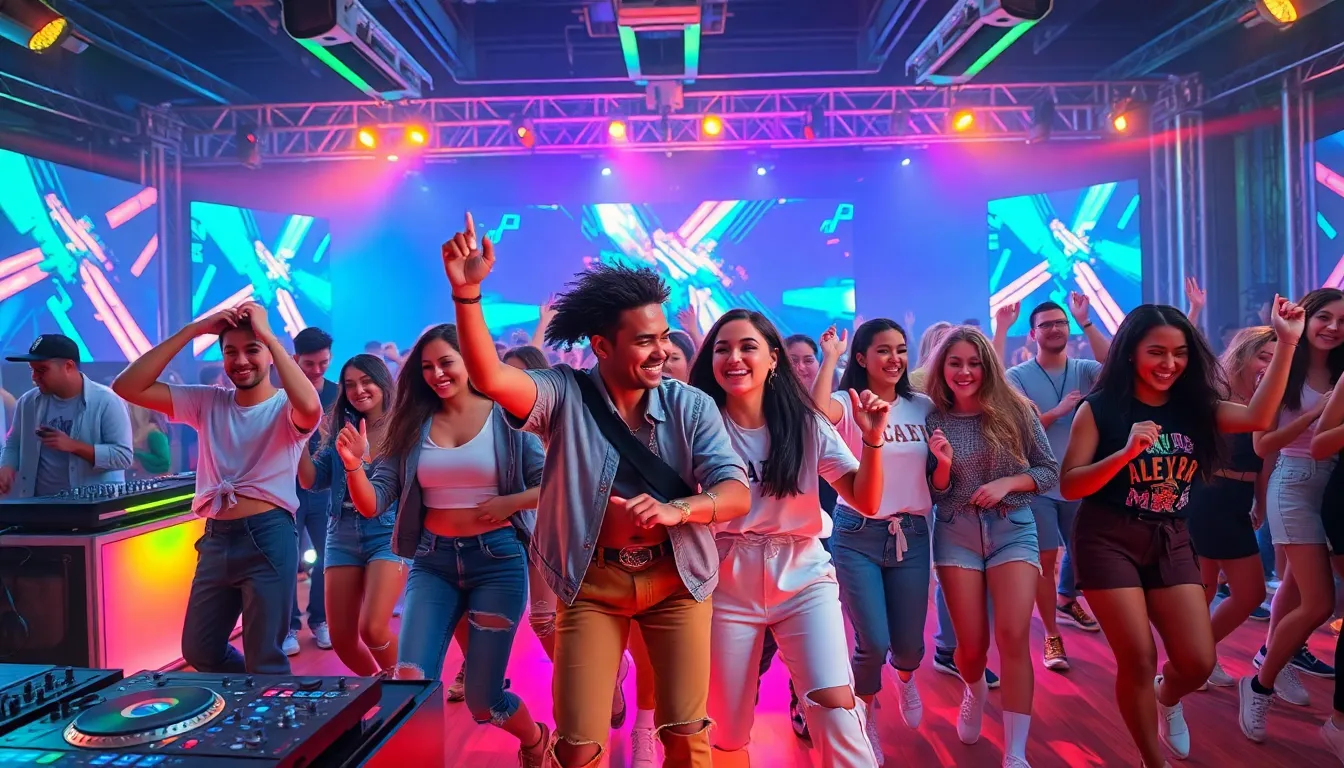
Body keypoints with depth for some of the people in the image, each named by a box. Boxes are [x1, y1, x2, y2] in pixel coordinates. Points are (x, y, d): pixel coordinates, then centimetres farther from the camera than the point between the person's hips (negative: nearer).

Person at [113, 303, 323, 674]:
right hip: (216, 539, 6)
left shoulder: (286, 408, -5)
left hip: (269, 539, -6)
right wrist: (193, 330, -6)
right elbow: (127, 387, 0)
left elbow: (310, 407, -32)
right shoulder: (209, 402, 8)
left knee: (265, 659, 3)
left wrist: (268, 334, -22)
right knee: (199, 651, 19)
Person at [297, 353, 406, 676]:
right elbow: (311, 481, 4)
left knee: (373, 629, -17)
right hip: (342, 534, 5)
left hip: (389, 533, -5)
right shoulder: (339, 430, 10)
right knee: (341, 638, 6)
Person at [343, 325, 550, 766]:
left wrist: (512, 502, -19)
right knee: (409, 683, -10)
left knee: (482, 700, 6)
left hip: (497, 559, -3)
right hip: (432, 562, 3)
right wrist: (353, 464, -18)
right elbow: (373, 505, -1)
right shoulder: (413, 425, 4)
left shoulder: (506, 417, -4)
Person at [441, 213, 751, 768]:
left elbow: (736, 492, -15)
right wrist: (467, 292, -40)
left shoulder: (691, 406, -8)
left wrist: (676, 509, -34)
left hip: (675, 580, 1)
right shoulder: (567, 396, -11)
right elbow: (490, 377, -28)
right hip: (591, 584, 0)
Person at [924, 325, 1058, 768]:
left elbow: (1049, 471, 1)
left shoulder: (1015, 411, -4)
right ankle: (975, 692, 41)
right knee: (972, 645, 3)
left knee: (1013, 636, -13)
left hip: (1013, 531, -1)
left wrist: (1007, 483, -15)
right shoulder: (933, 419, -3)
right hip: (956, 536, 1)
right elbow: (933, 495, 2)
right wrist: (944, 466, -18)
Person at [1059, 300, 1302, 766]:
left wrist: (1287, 343, -16)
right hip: (1109, 541, -4)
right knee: (1138, 660, -4)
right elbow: (1069, 486, -13)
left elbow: (1258, 417, -15)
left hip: (1171, 543, 4)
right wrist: (1125, 453, -28)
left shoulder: (1194, 406, 3)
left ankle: (1166, 698, 39)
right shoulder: (1100, 408, -9)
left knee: (1198, 662, 1)